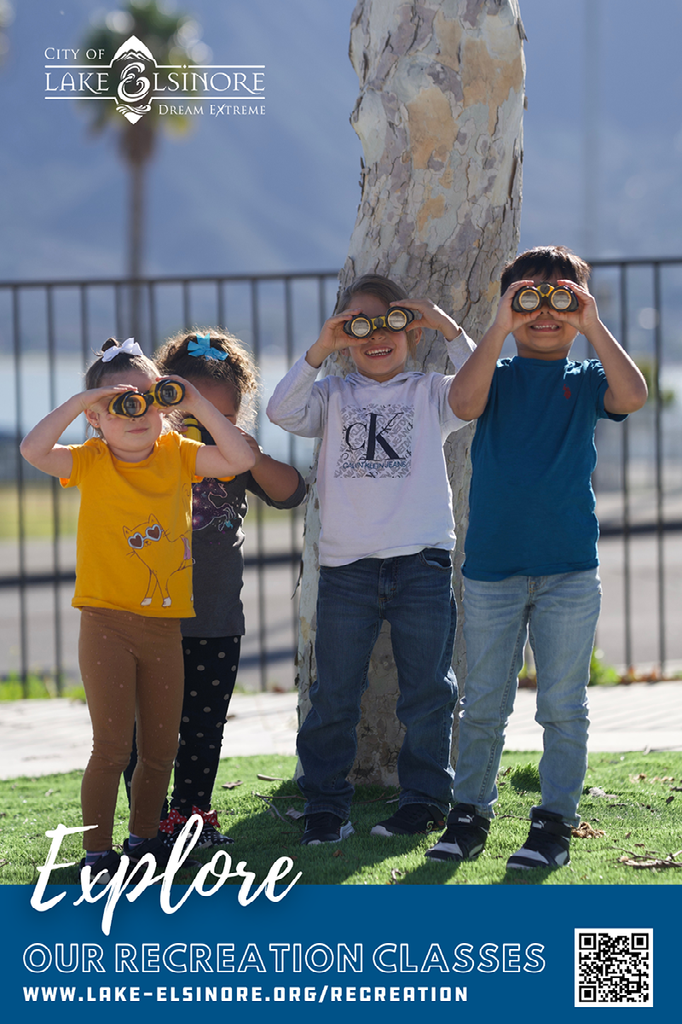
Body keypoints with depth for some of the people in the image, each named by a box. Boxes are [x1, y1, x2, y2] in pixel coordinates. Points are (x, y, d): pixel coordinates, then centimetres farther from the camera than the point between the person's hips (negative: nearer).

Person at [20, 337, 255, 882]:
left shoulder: (177, 454, 4)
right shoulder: (92, 461, -4)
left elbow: (241, 458, -6)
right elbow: (33, 450, -20)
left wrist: (196, 403, -10)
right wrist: (78, 404, -23)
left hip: (165, 623, 4)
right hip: (107, 622, -4)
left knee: (161, 746, 12)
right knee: (112, 746, -4)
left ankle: (144, 837, 28)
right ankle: (98, 852, 5)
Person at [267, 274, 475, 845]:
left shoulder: (431, 394, 9)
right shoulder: (332, 396, 10)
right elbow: (285, 411, -7)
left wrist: (450, 330, -12)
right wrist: (319, 351, -13)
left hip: (422, 562, -1)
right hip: (347, 567, 1)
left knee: (427, 691, 4)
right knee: (334, 695, 3)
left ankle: (425, 798, 16)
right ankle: (325, 805, 11)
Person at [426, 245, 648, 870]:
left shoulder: (586, 379, 6)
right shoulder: (496, 375, 6)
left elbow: (632, 396, -16)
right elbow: (465, 403, -17)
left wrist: (591, 325, -16)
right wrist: (500, 327, -19)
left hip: (570, 567, 0)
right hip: (492, 566, 1)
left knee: (563, 706, 2)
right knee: (482, 705, 7)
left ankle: (555, 822, 8)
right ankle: (469, 814, 16)